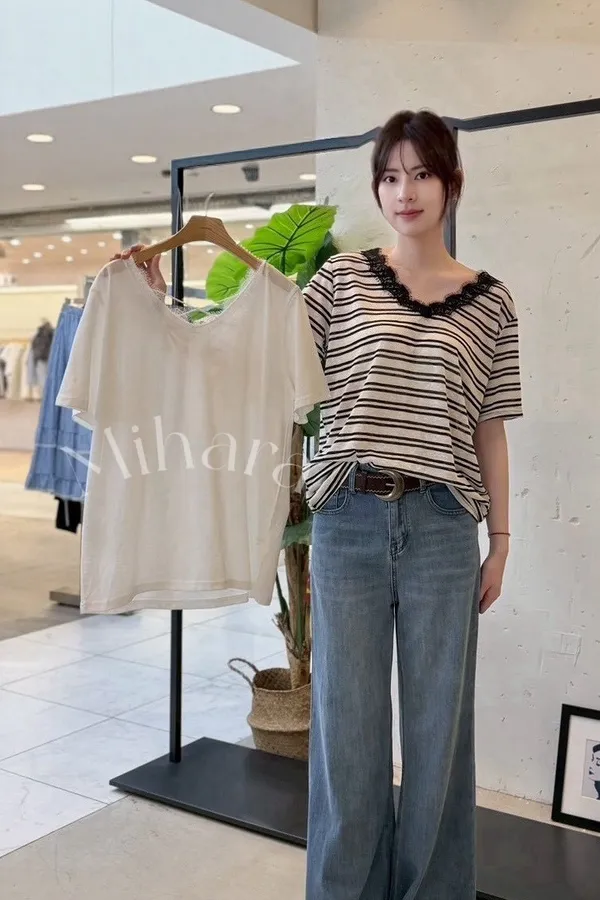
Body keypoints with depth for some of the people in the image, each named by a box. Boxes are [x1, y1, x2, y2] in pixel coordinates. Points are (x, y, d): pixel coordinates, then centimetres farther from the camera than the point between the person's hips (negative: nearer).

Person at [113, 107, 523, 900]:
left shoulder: (490, 302, 6)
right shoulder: (343, 279, 3)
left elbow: (489, 430, 9)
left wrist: (501, 538, 10)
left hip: (442, 528, 1)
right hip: (349, 522, 0)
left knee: (439, 722, 11)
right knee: (347, 721, 10)